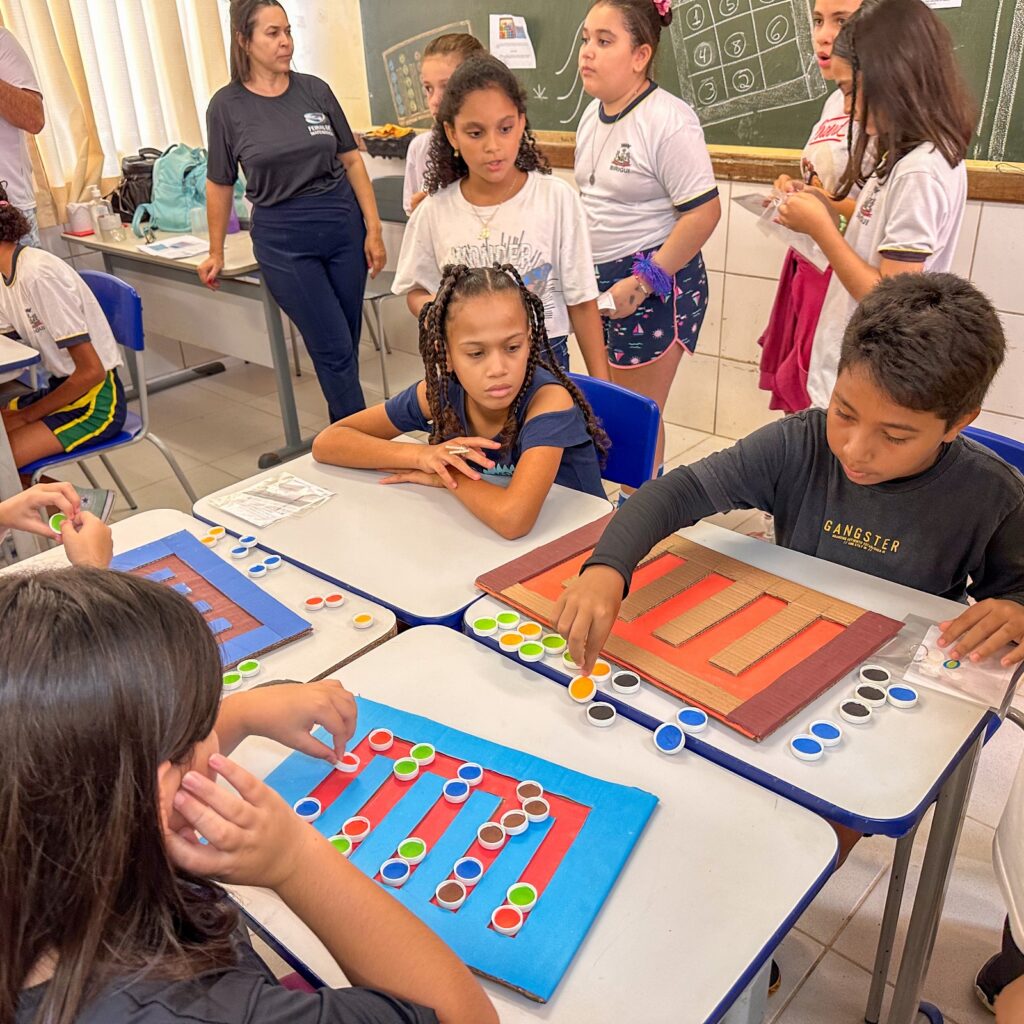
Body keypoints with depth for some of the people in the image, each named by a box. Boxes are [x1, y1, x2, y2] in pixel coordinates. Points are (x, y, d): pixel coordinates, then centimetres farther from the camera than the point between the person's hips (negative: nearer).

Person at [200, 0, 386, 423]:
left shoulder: (314, 90, 3)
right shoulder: (227, 106, -2)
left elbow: (351, 160, 6)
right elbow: (220, 184, 6)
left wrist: (374, 229, 0)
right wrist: (216, 254, 10)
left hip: (343, 224, 3)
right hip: (283, 240, -3)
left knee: (348, 344, 8)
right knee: (334, 350, -4)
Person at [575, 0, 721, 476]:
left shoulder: (668, 121, -16)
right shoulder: (591, 116, 8)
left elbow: (703, 212, -20)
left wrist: (642, 282, -19)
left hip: (653, 283, -8)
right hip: (600, 279, 8)